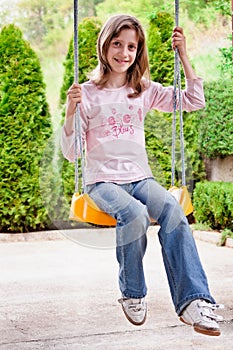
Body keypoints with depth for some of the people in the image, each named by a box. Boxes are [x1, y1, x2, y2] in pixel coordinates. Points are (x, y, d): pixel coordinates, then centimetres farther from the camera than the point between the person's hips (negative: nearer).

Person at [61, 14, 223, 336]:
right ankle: (132, 294, -10)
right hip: (103, 180, -3)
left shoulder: (145, 91, 12)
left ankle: (193, 301, -33)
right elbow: (70, 153, 0)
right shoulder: (88, 94, 2)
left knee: (172, 209, -30)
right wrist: (71, 113, -16)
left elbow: (194, 102, 8)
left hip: (140, 178, 3)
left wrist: (183, 56, 2)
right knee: (135, 214, -34)